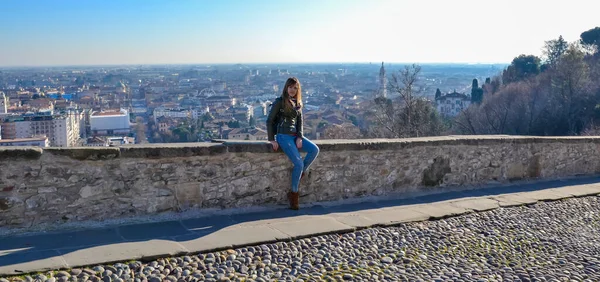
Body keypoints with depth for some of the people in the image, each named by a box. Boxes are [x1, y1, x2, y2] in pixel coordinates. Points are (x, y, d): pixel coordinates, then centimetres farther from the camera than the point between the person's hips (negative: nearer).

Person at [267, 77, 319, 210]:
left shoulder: (298, 103, 15)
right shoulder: (279, 102, -3)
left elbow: (300, 121, 11)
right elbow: (269, 121, -2)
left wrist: (300, 138, -4)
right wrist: (272, 139, -8)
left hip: (296, 135, 6)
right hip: (283, 136, -6)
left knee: (315, 150, -20)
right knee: (299, 163, -19)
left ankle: (300, 173, -6)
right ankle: (294, 193, -3)